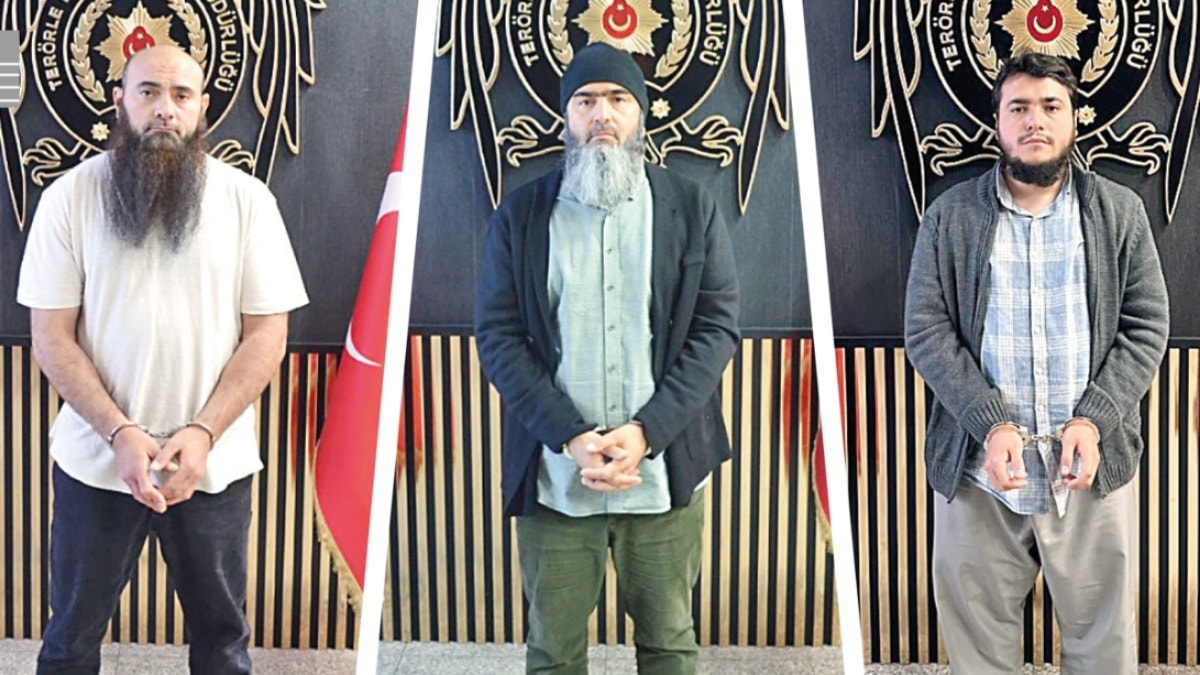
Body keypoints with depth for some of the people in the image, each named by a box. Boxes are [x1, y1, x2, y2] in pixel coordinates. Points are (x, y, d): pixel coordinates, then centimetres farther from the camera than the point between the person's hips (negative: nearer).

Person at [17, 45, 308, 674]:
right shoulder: (70, 197, -3)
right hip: (95, 463, 0)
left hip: (213, 467, 0)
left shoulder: (246, 199, -2)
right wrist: (120, 433, -16)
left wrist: (203, 432, -14)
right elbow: (51, 337, -4)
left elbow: (267, 334, -2)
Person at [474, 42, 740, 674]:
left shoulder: (692, 210, 3)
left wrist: (645, 433, -13)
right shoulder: (520, 216, 4)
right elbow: (498, 336, -1)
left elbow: (716, 327, -1)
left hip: (663, 471, 0)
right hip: (555, 475, 0)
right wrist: (571, 439, -12)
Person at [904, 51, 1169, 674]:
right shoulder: (949, 217, 3)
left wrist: (1093, 421, -12)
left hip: (1091, 464, 1)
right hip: (980, 470, 0)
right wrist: (990, 424, -14)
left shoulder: (1120, 212, 5)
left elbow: (1146, 327, 3)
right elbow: (926, 331, -1)